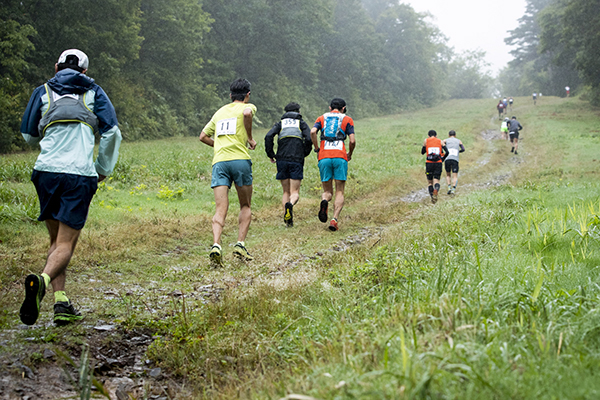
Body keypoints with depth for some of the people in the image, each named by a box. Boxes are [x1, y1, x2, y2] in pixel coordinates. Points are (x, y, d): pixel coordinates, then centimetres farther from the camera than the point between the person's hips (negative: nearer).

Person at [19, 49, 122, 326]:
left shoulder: (43, 92, 15)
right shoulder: (93, 93, 12)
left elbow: (29, 135, 21)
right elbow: (111, 132, 2)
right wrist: (103, 169, 13)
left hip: (46, 171, 2)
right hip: (80, 174, -2)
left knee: (56, 240, 14)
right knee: (66, 243, -3)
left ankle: (61, 303, 6)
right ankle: (42, 281, -32)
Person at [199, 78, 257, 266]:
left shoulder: (220, 111, 24)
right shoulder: (247, 106, 9)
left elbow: (203, 136, 24)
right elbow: (247, 113, -17)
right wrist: (250, 138, -6)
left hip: (219, 161, 3)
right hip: (240, 159, -3)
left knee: (220, 210, -4)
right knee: (245, 206, 13)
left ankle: (216, 245, -24)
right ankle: (240, 244, 1)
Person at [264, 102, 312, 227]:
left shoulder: (280, 123, 16)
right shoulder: (302, 123, 14)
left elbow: (269, 136, -1)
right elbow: (309, 139, -3)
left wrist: (270, 154, 8)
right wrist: (304, 153, 12)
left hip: (282, 160, 2)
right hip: (297, 161, -2)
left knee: (286, 192, 14)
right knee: (295, 192, -1)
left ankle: (287, 217, -2)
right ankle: (290, 205, -34)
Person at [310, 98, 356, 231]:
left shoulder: (322, 118, 18)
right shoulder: (347, 119, 14)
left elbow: (312, 132, -3)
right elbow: (352, 140, 1)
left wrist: (317, 149, 8)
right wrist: (350, 154, 18)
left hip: (324, 157, 2)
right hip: (340, 157, -2)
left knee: (327, 191, 12)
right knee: (339, 192, 6)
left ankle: (324, 201, -24)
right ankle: (334, 219, -13)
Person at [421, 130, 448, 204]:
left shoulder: (426, 141, 8)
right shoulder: (440, 141, 10)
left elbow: (422, 152, 14)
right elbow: (447, 152, 2)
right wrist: (442, 159, 17)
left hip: (429, 163, 0)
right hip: (438, 163, 0)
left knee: (430, 182, 12)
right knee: (436, 181, -1)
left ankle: (432, 197, -4)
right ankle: (436, 190, -34)